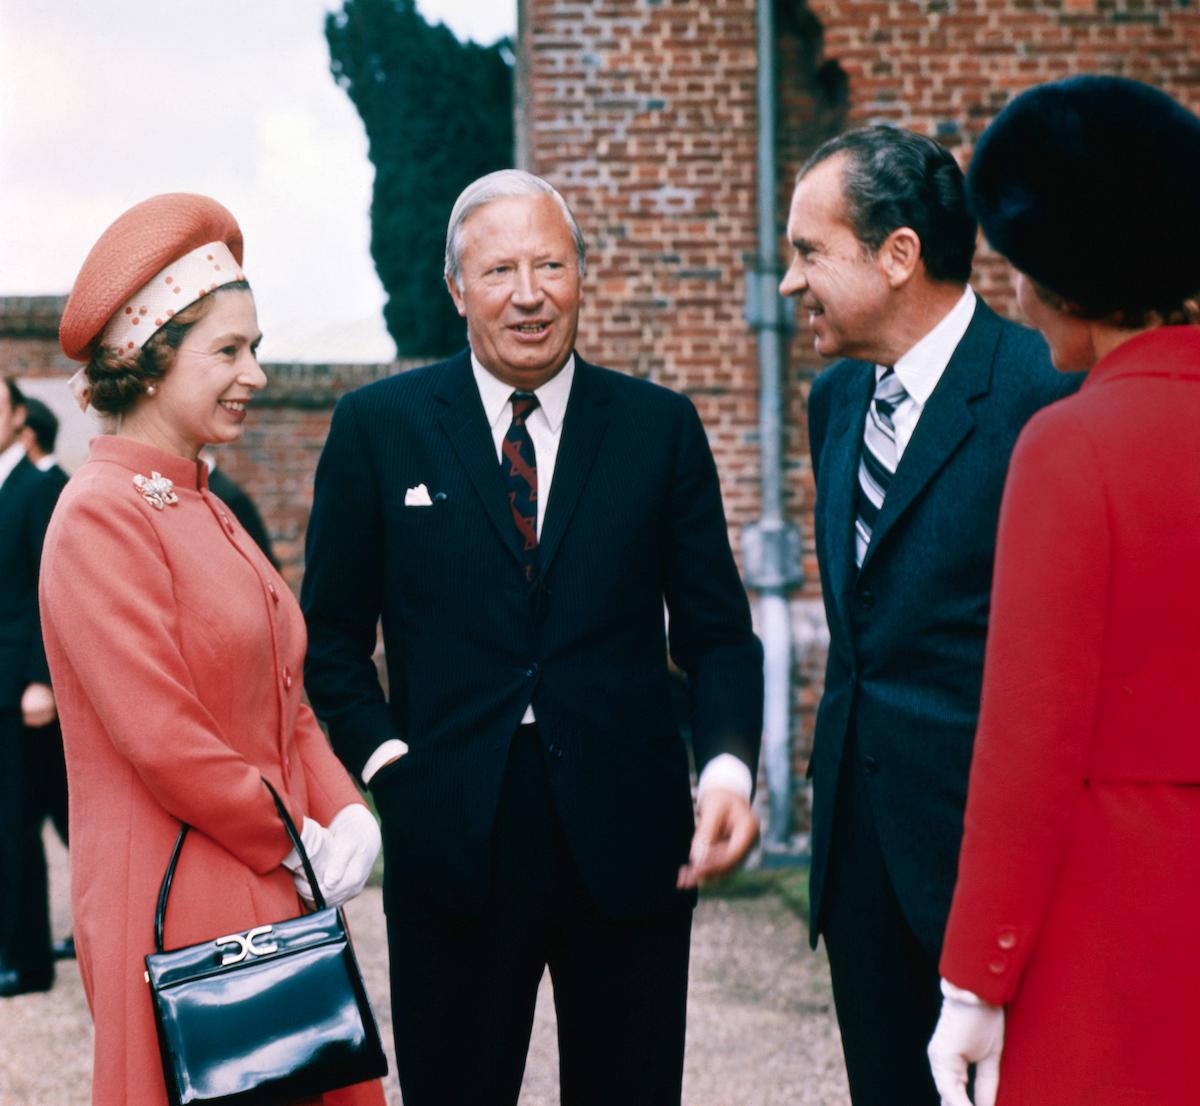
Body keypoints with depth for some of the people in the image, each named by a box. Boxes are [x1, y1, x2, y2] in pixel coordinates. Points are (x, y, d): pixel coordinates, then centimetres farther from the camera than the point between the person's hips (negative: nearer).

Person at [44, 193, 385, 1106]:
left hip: (272, 898, 9)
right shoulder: (102, 516, -14)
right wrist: (294, 842, -10)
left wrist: (343, 810, 0)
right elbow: (162, 741, -20)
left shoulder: (201, 507, 14)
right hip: (182, 908, -9)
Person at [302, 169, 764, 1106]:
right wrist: (385, 761, -6)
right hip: (450, 843, 0)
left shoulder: (661, 427, 5)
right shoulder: (378, 426, 3)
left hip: (627, 840, 1)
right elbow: (332, 634, 8)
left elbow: (715, 631, 5)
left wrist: (728, 765, -11)